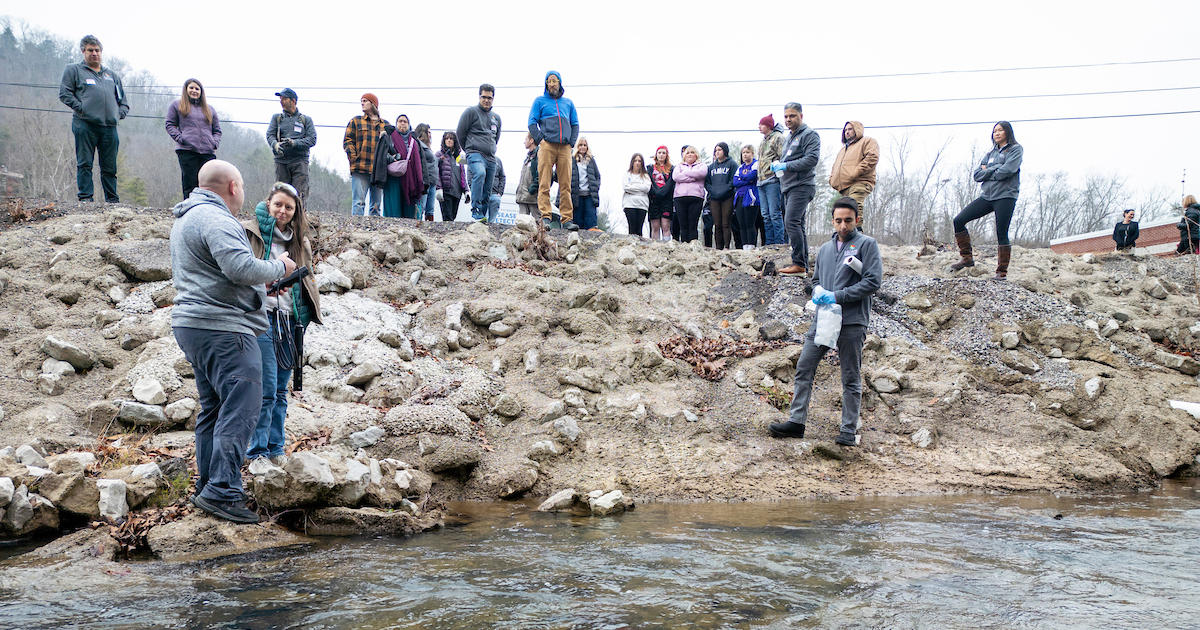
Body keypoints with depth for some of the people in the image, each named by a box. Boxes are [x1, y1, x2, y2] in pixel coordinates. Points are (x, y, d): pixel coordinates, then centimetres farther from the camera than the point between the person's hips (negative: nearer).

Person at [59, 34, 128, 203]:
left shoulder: (111, 75, 26)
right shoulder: (74, 70, 12)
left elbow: (123, 99, 29)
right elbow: (64, 93, 2)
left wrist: (120, 113, 10)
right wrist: (80, 107, -8)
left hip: (109, 126, 4)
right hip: (85, 125, -4)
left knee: (110, 167, 4)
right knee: (85, 164, -6)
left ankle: (112, 199, 8)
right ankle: (85, 197, -7)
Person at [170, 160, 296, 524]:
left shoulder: (187, 218, 24)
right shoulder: (214, 218, -13)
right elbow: (241, 268, -23)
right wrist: (279, 267, -6)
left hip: (192, 324, 11)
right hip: (222, 329, -11)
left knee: (214, 409, 15)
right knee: (241, 408, -13)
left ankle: (208, 489, 19)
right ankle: (222, 492, -18)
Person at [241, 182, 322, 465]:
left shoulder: (299, 241, 17)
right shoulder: (249, 231, 0)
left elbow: (306, 281, 23)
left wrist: (304, 317, 13)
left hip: (288, 322, 6)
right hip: (260, 317, -6)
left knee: (280, 391, 10)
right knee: (266, 390, -10)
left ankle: (275, 448, 19)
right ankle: (256, 452, -1)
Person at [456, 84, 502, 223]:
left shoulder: (496, 117, 21)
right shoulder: (471, 112, 3)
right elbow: (460, 133, 4)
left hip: (491, 158, 6)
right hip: (475, 154, -6)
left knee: (487, 192, 4)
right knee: (480, 173, -35)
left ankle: (482, 216, 11)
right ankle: (476, 210, -37)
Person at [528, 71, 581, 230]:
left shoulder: (568, 103, 23)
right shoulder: (540, 101, 14)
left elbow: (575, 124, 22)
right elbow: (532, 122, 6)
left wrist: (572, 142, 7)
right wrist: (540, 140, -6)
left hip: (565, 147, 3)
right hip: (547, 145, -3)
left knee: (565, 184, -2)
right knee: (544, 183, -10)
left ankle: (567, 219, -3)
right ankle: (545, 217, -13)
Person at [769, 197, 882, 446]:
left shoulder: (866, 244, -1)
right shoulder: (825, 249, 17)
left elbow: (873, 281, -9)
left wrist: (838, 296, -13)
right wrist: (818, 293, 2)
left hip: (852, 322, -5)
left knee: (851, 378, 2)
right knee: (804, 368, 1)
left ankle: (849, 430, 7)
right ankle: (796, 421, 7)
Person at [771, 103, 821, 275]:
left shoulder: (809, 135, -5)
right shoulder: (789, 136, 23)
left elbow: (812, 159, -17)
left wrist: (786, 166, -18)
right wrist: (777, 164, 10)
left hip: (802, 185, -10)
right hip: (788, 186, 10)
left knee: (791, 222, -19)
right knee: (798, 226, 9)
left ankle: (799, 264, -18)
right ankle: (803, 265, 11)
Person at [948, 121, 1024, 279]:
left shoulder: (1015, 150, 3)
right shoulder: (991, 153, 21)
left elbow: (1007, 171, -15)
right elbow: (976, 175, 9)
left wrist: (987, 171, -1)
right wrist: (995, 169, -5)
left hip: (1005, 196, -6)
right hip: (987, 196, 6)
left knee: (1001, 235, -7)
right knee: (958, 221, -4)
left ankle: (1002, 272, 2)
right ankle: (967, 258, 5)